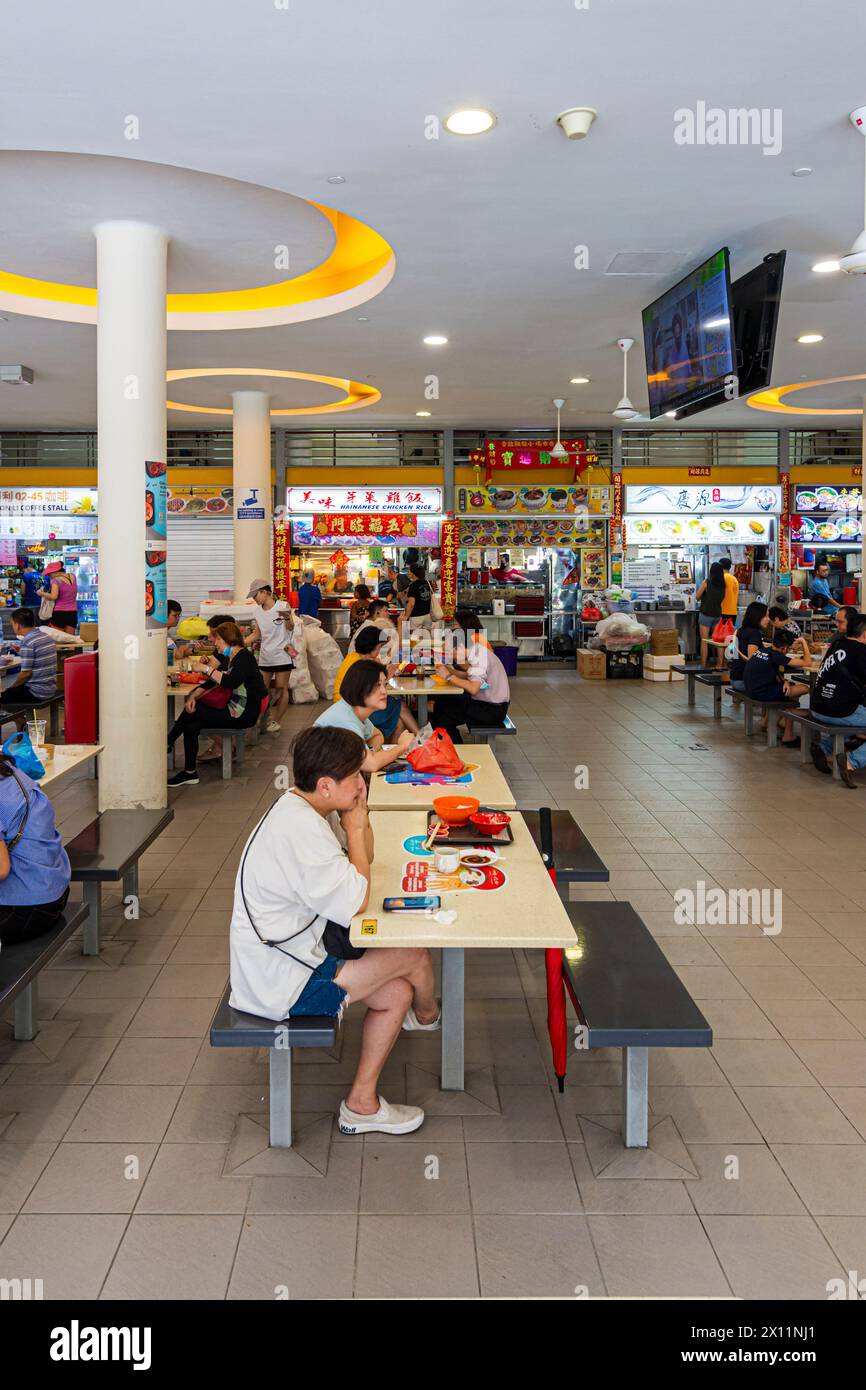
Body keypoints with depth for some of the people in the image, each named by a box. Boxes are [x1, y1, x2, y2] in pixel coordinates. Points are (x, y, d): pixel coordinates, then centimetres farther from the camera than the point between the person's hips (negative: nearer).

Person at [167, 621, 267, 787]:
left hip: (243, 715, -9)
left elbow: (230, 682, -30)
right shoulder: (230, 658, 16)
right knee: (192, 724, -5)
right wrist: (193, 696, -2)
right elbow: (211, 682, 13)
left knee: (193, 712, -13)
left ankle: (167, 743, 5)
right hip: (235, 711, 9)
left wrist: (206, 669, -23)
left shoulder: (244, 657, -13)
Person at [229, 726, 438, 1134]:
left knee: (397, 993, 6)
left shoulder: (304, 808, 4)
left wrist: (359, 815, -4)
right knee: (415, 958, -4)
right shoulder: (300, 831, -29)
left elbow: (362, 858, 15)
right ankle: (427, 1016, 32)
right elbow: (356, 902, -23)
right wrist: (354, 827, -13)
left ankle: (362, 1103, 17)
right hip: (279, 984, -10)